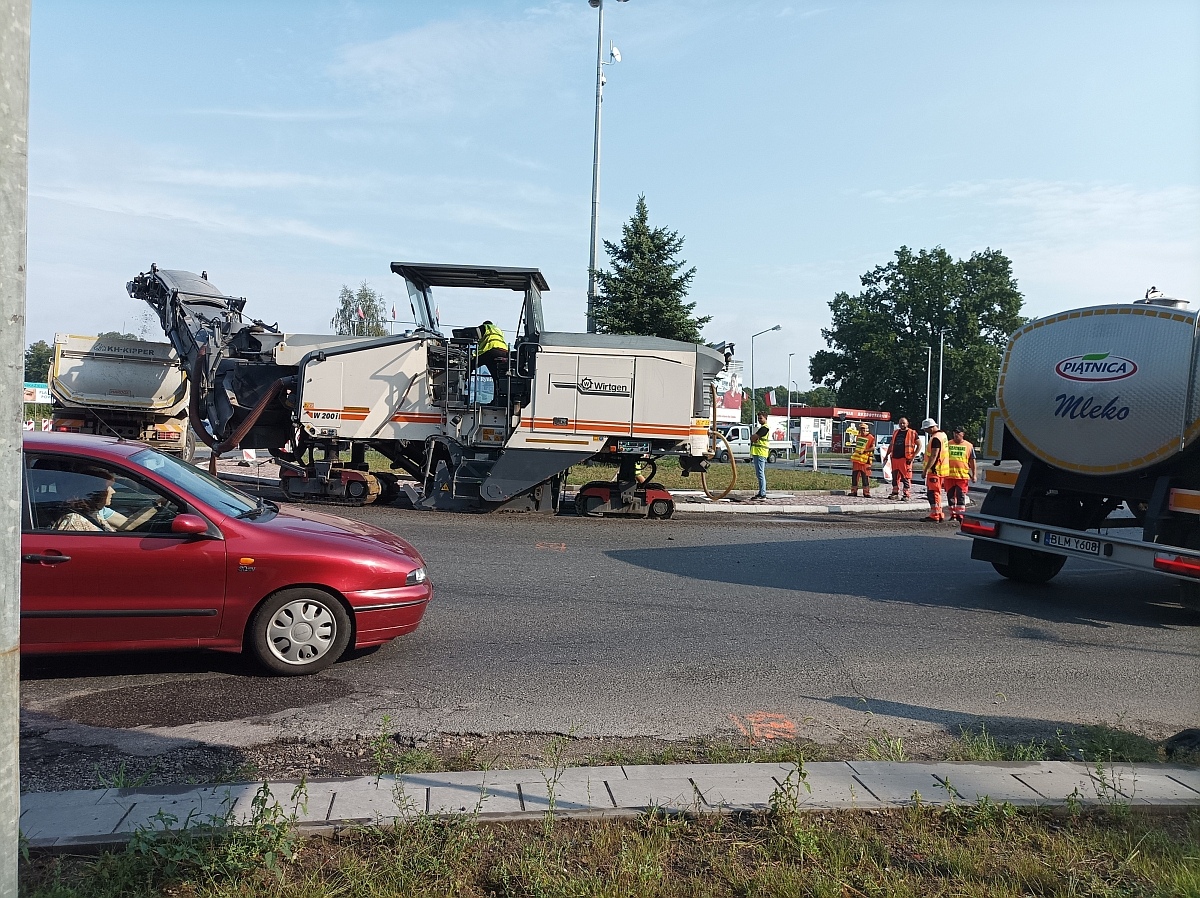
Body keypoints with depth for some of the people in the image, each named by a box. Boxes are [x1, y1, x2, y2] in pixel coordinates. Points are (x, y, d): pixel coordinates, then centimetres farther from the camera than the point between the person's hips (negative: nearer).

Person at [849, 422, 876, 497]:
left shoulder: (870, 437, -6)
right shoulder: (859, 436, 15)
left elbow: (873, 447, -15)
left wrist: (864, 450, -25)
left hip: (865, 460, -7)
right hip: (856, 459, 7)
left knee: (865, 476, -4)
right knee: (854, 476, 8)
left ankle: (866, 493, 1)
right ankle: (854, 491, 15)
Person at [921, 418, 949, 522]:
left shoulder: (935, 438, -19)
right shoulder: (942, 435, 14)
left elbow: (934, 456, -24)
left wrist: (926, 469, -23)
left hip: (935, 470, -10)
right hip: (941, 469, 10)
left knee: (933, 493, -7)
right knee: (936, 493, 17)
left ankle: (935, 515, -5)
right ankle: (939, 514, 22)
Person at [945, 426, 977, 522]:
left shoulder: (968, 446, 6)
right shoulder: (948, 444, 8)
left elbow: (972, 461, 9)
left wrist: (974, 475, 5)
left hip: (963, 475, -2)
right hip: (949, 474, 2)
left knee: (961, 496, -1)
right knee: (950, 495, 7)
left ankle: (960, 515, 2)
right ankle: (953, 514, 17)